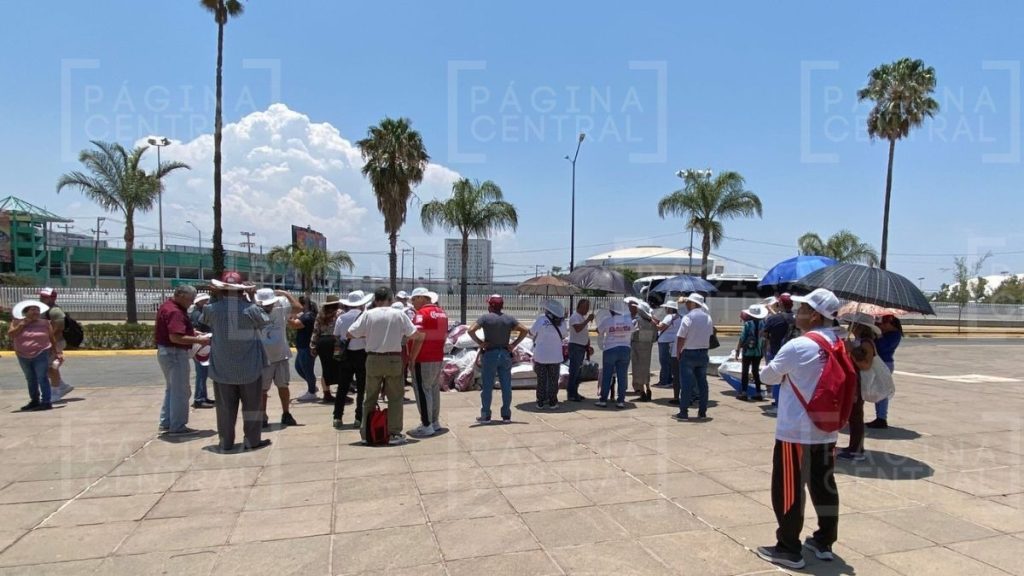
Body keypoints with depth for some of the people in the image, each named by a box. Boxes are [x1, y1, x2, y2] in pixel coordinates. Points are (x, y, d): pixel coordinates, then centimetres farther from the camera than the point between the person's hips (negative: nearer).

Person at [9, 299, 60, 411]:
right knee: (31, 380, 13)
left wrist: (57, 352, 0)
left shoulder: (44, 322, -1)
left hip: (41, 355, -3)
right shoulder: (17, 322, 3)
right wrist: (23, 324, -13)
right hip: (23, 357, 3)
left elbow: (52, 338, 3)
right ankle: (34, 401, 23)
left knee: (42, 379, -7)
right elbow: (10, 335, -9)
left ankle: (46, 402, -8)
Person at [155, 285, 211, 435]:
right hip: (174, 353, -11)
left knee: (171, 389, 20)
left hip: (166, 352, 11)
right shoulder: (175, 311, -22)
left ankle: (166, 422, 27)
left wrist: (194, 333, 9)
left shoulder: (168, 306, 11)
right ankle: (177, 427, 3)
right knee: (180, 391, -3)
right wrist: (198, 340, -25)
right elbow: (175, 337, -30)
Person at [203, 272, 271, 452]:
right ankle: (252, 440, 14)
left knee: (225, 406, 12)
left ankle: (226, 442, 19)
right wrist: (253, 299, 10)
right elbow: (265, 321, 6)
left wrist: (215, 298, 15)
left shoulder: (212, 309, -8)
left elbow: (205, 321, 15)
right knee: (252, 404, 10)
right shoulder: (251, 309, -13)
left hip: (222, 368, 2)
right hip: (249, 367, -2)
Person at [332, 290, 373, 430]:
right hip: (361, 354, -3)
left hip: (345, 355, 4)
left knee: (342, 387, 11)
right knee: (362, 387, 6)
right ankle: (359, 418, 8)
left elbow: (336, 337, 7)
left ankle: (337, 417, 11)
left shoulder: (341, 317, 1)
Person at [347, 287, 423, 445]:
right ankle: (394, 434, 6)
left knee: (370, 397, 13)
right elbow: (415, 335, -3)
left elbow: (349, 334, -1)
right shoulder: (399, 314, -3)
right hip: (394, 359, -1)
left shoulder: (368, 314, -2)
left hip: (373, 359, 1)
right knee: (395, 398, 8)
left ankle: (366, 433, 20)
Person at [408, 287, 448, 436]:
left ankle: (426, 426, -4)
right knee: (434, 389, 15)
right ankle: (435, 422, 22)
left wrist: (411, 358, -16)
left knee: (423, 390, -4)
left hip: (423, 359, -9)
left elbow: (419, 338, -20)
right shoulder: (441, 313, 13)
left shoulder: (422, 313, -14)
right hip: (438, 358, 9)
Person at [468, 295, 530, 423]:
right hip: (505, 354, 3)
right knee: (506, 386, 8)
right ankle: (506, 416, 13)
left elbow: (471, 330, -19)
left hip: (490, 354, -3)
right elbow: (525, 330, 1)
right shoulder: (509, 319, 5)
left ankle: (485, 416, 7)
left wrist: (479, 343, -10)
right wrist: (514, 344, 1)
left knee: (487, 386, 3)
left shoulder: (485, 318, -6)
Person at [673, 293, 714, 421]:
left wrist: (678, 352, -3)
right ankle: (702, 411, 15)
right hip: (703, 354, 6)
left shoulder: (688, 317, -14)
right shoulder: (708, 318, 6)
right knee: (702, 382, 10)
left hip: (689, 354, -6)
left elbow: (681, 338, -14)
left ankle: (683, 412, 0)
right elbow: (710, 335, 7)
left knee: (686, 384, -2)